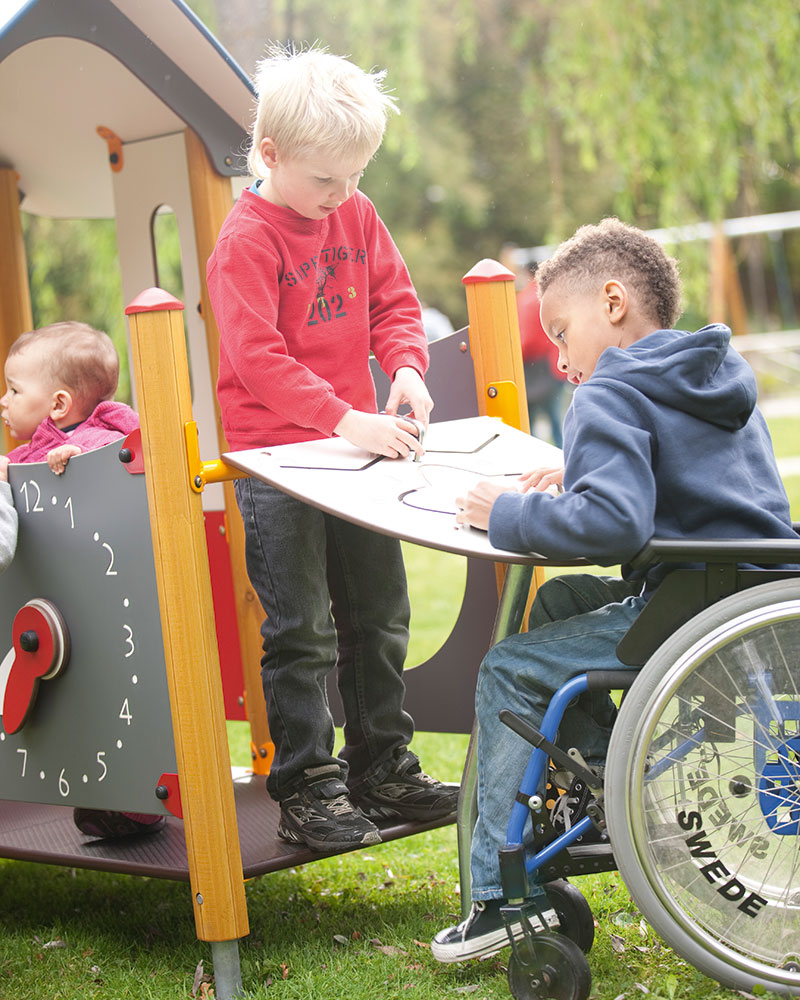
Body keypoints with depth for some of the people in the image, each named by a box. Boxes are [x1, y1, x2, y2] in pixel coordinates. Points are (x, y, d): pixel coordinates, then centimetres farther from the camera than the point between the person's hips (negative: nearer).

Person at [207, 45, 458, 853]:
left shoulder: (356, 214, 6)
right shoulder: (246, 240, -14)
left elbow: (394, 301, 12)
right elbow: (258, 359, -21)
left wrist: (406, 367, -9)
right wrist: (344, 420, -29)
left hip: (356, 446, 7)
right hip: (275, 460, -7)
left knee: (380, 615, 13)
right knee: (301, 632, -4)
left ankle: (384, 769, 26)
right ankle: (306, 792, 5)